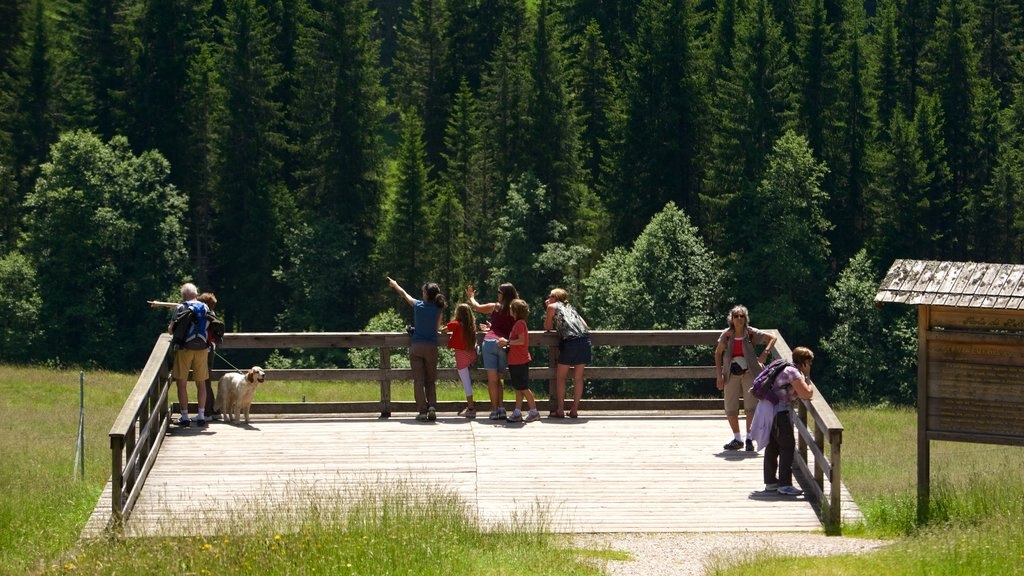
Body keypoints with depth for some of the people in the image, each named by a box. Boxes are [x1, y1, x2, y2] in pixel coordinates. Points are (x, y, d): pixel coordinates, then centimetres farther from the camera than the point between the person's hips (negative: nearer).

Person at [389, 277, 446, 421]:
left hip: (416, 346, -1)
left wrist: (395, 285, 37)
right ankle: (432, 407, -10)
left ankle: (422, 411, -6)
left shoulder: (418, 305, -2)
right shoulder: (438, 308, -2)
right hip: (431, 347, 1)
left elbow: (405, 294, 18)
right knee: (431, 381, 9)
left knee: (418, 380, 1)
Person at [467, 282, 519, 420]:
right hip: (504, 345, 3)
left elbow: (477, 307, 25)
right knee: (498, 379, 15)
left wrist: (471, 297, 47)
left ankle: (494, 410, -10)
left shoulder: (495, 307, 7)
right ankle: (501, 408, 3)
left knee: (492, 378, -4)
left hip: (490, 342, -3)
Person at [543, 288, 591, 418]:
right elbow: (585, 325, 25)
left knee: (560, 376, 5)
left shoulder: (553, 307, 13)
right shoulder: (570, 307, 28)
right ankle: (575, 410, 8)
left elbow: (547, 327, 20)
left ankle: (560, 410, 1)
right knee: (578, 377, 9)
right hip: (585, 340, 5)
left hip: (570, 341, -5)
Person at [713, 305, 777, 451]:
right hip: (731, 374, 2)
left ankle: (749, 439, 4)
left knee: (750, 407, -6)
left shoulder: (751, 333, -7)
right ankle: (737, 439, 20)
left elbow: (772, 338, 2)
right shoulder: (727, 335, -3)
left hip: (749, 373, -2)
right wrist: (719, 375, 0)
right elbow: (718, 353, 6)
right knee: (730, 409, 5)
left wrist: (765, 353, -13)